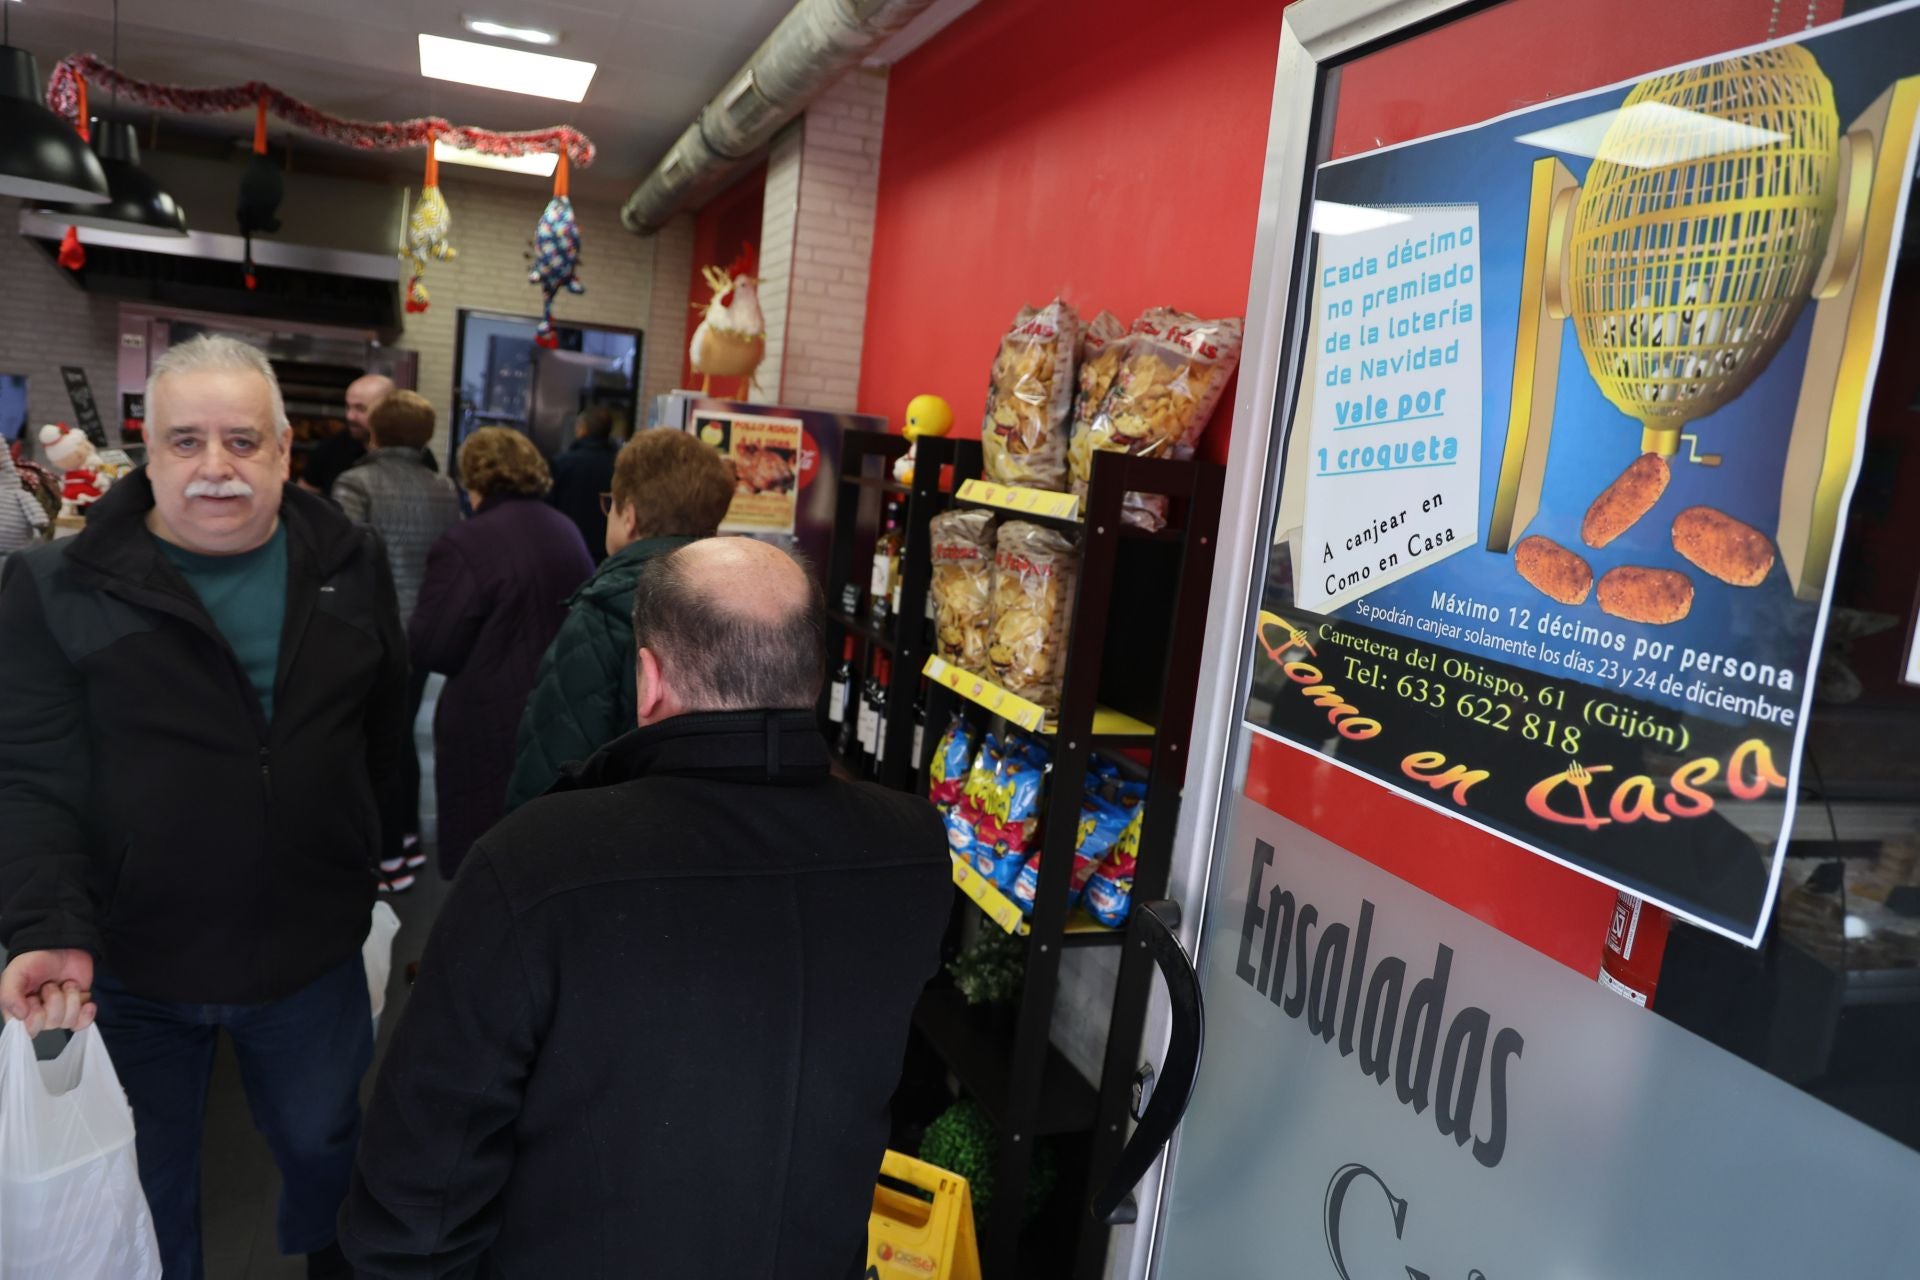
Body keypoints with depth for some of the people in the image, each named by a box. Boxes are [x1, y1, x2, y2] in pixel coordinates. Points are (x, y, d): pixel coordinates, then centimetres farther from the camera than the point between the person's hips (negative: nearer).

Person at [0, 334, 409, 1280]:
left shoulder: (350, 565, -2)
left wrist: (380, 853, 11)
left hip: (314, 953, 3)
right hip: (130, 966, -2)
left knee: (324, 1143, 25)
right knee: (146, 1184, 20)